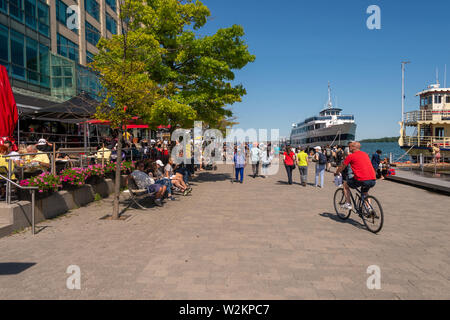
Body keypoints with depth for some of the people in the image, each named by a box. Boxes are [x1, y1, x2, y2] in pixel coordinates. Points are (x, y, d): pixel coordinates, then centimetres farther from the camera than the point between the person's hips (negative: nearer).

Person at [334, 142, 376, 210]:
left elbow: (342, 167, 13)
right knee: (365, 193, 34)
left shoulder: (351, 156, 2)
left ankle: (348, 204, 17)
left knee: (345, 184, 19)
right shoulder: (365, 154, 20)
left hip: (362, 180, -6)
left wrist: (336, 173, 32)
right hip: (373, 180, 6)